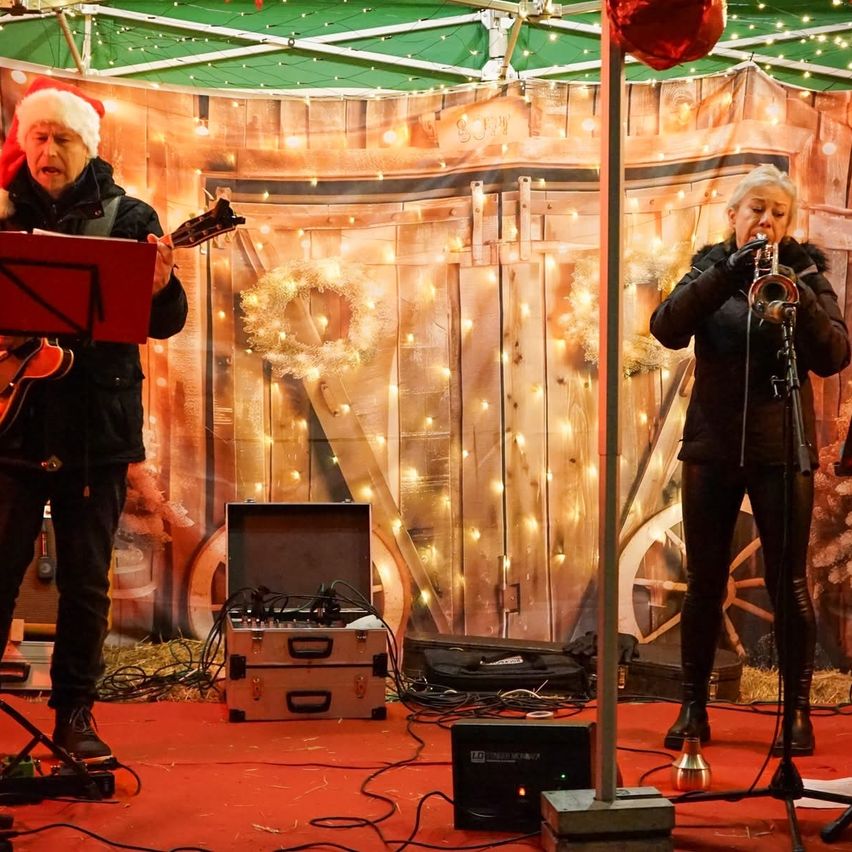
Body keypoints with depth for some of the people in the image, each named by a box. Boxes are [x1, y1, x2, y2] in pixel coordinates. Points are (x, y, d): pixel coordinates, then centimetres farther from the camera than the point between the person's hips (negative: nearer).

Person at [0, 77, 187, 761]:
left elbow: (166, 324, -2)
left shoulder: (130, 217, 3)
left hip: (97, 427, 0)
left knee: (86, 580, 6)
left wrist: (161, 287, -23)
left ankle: (75, 712, 19)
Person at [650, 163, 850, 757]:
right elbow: (668, 329, -13)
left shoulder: (804, 273, 2)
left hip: (781, 449, -2)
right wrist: (727, 274, -23)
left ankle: (799, 710, 12)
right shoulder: (709, 270, 6)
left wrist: (796, 295, -25)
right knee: (704, 582, 6)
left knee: (789, 583, 1)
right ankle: (694, 707, 17)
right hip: (712, 446, 2)